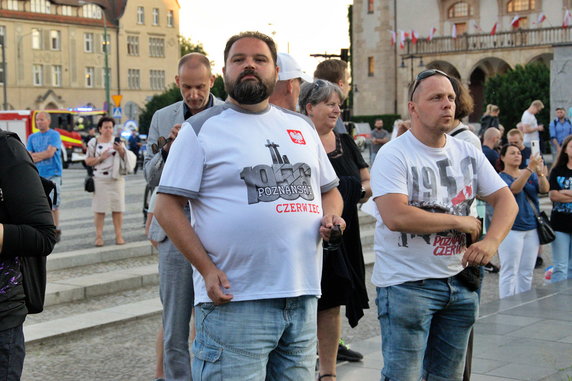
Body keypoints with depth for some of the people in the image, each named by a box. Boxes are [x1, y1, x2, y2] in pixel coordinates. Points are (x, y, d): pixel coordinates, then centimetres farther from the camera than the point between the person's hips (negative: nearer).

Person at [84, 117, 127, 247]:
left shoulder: (118, 141, 11)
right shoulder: (93, 142, 7)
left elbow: (126, 159, 10)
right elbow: (87, 161, 5)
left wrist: (121, 150, -10)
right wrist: (100, 158, -10)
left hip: (116, 178, 1)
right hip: (99, 180, -1)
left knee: (117, 208, -1)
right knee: (99, 208, -5)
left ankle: (119, 235, 3)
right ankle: (99, 236, -2)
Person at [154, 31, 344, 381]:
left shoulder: (301, 126, 16)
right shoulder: (201, 129, -1)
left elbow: (330, 190, 24)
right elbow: (168, 206, -4)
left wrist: (331, 216, 1)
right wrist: (207, 269, -14)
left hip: (303, 299, 5)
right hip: (235, 303, -5)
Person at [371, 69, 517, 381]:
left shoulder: (468, 153, 8)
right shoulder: (394, 154, -12)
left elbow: (506, 200, 7)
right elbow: (396, 217, -25)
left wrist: (491, 241, -14)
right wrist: (458, 221, -14)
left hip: (459, 282, 7)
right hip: (407, 284, -6)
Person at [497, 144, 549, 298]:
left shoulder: (531, 175, 10)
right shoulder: (501, 177, -6)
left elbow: (544, 189, -5)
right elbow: (514, 188, -25)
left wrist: (540, 172, -25)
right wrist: (530, 168, -36)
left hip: (531, 228, 6)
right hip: (511, 229, -6)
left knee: (526, 273, 11)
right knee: (509, 272, -4)